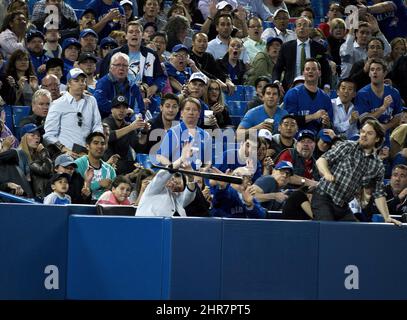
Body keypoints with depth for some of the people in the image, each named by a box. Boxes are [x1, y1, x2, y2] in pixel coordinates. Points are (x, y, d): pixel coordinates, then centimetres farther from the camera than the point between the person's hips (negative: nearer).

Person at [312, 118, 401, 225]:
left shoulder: (378, 166, 8)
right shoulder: (348, 147, -1)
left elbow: (378, 194, 13)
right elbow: (321, 160, -6)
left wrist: (387, 218, 3)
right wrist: (327, 174, -27)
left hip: (343, 206, 5)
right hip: (324, 198, -5)